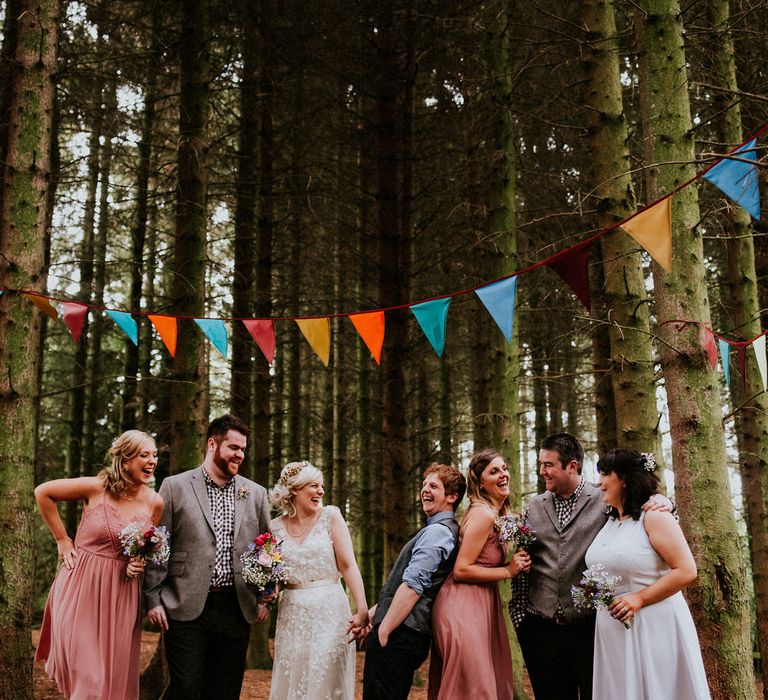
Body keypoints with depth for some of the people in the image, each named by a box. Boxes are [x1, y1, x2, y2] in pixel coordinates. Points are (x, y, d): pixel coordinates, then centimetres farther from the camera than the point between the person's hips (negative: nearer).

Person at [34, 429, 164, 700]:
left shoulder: (154, 502, 0)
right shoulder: (96, 487, -11)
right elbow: (42, 493, 0)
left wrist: (140, 563, -5)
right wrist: (61, 539, 0)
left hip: (121, 596, 3)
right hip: (82, 589, -3)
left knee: (115, 676, 9)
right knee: (87, 678, -3)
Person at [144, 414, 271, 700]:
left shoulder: (256, 493, 10)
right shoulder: (175, 486, 0)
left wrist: (264, 599, 8)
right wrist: (153, 598, -3)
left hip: (237, 609, 3)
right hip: (186, 608, -3)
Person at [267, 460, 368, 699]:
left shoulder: (330, 516, -2)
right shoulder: (276, 526, 5)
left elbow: (348, 565, -9)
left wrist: (362, 610, -18)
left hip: (329, 611, -2)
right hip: (292, 616, 3)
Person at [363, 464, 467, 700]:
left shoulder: (437, 531, -13)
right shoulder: (447, 530, 19)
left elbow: (413, 586, -21)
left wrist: (383, 632, -17)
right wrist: (372, 613, 20)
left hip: (398, 635, -10)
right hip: (414, 636, 10)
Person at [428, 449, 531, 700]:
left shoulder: (497, 514, 13)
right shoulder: (483, 514, -16)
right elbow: (461, 570, -19)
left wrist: (516, 563, 2)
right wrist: (508, 571, -15)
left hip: (479, 607, 10)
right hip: (464, 610, -10)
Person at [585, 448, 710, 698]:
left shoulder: (653, 517, -10)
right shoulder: (608, 522, 13)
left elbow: (686, 570, -17)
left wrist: (640, 598, -19)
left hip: (653, 626, -7)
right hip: (613, 631, 7)